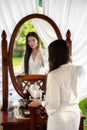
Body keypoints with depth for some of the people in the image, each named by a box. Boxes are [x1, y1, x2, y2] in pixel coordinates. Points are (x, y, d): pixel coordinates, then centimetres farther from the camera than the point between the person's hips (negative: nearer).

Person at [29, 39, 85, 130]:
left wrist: (39, 102, -1)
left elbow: (53, 104, -20)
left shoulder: (53, 75, -23)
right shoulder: (80, 70, -7)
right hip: (75, 113, 5)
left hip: (60, 117, -5)